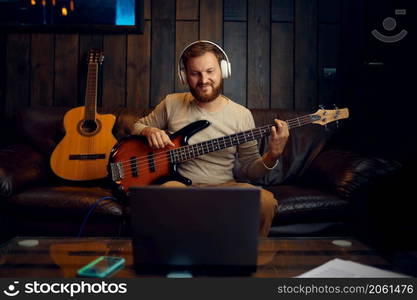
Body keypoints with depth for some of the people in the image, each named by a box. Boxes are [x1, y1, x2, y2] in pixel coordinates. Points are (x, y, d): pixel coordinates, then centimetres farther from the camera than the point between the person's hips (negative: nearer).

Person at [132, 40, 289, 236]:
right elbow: (138, 126, 20)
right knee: (171, 189, -38)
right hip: (179, 185, 0)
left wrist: (273, 156, -13)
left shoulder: (241, 115, 4)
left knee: (265, 201, -29)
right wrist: (149, 131, -4)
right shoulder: (172, 103, 6)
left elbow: (250, 168, 7)